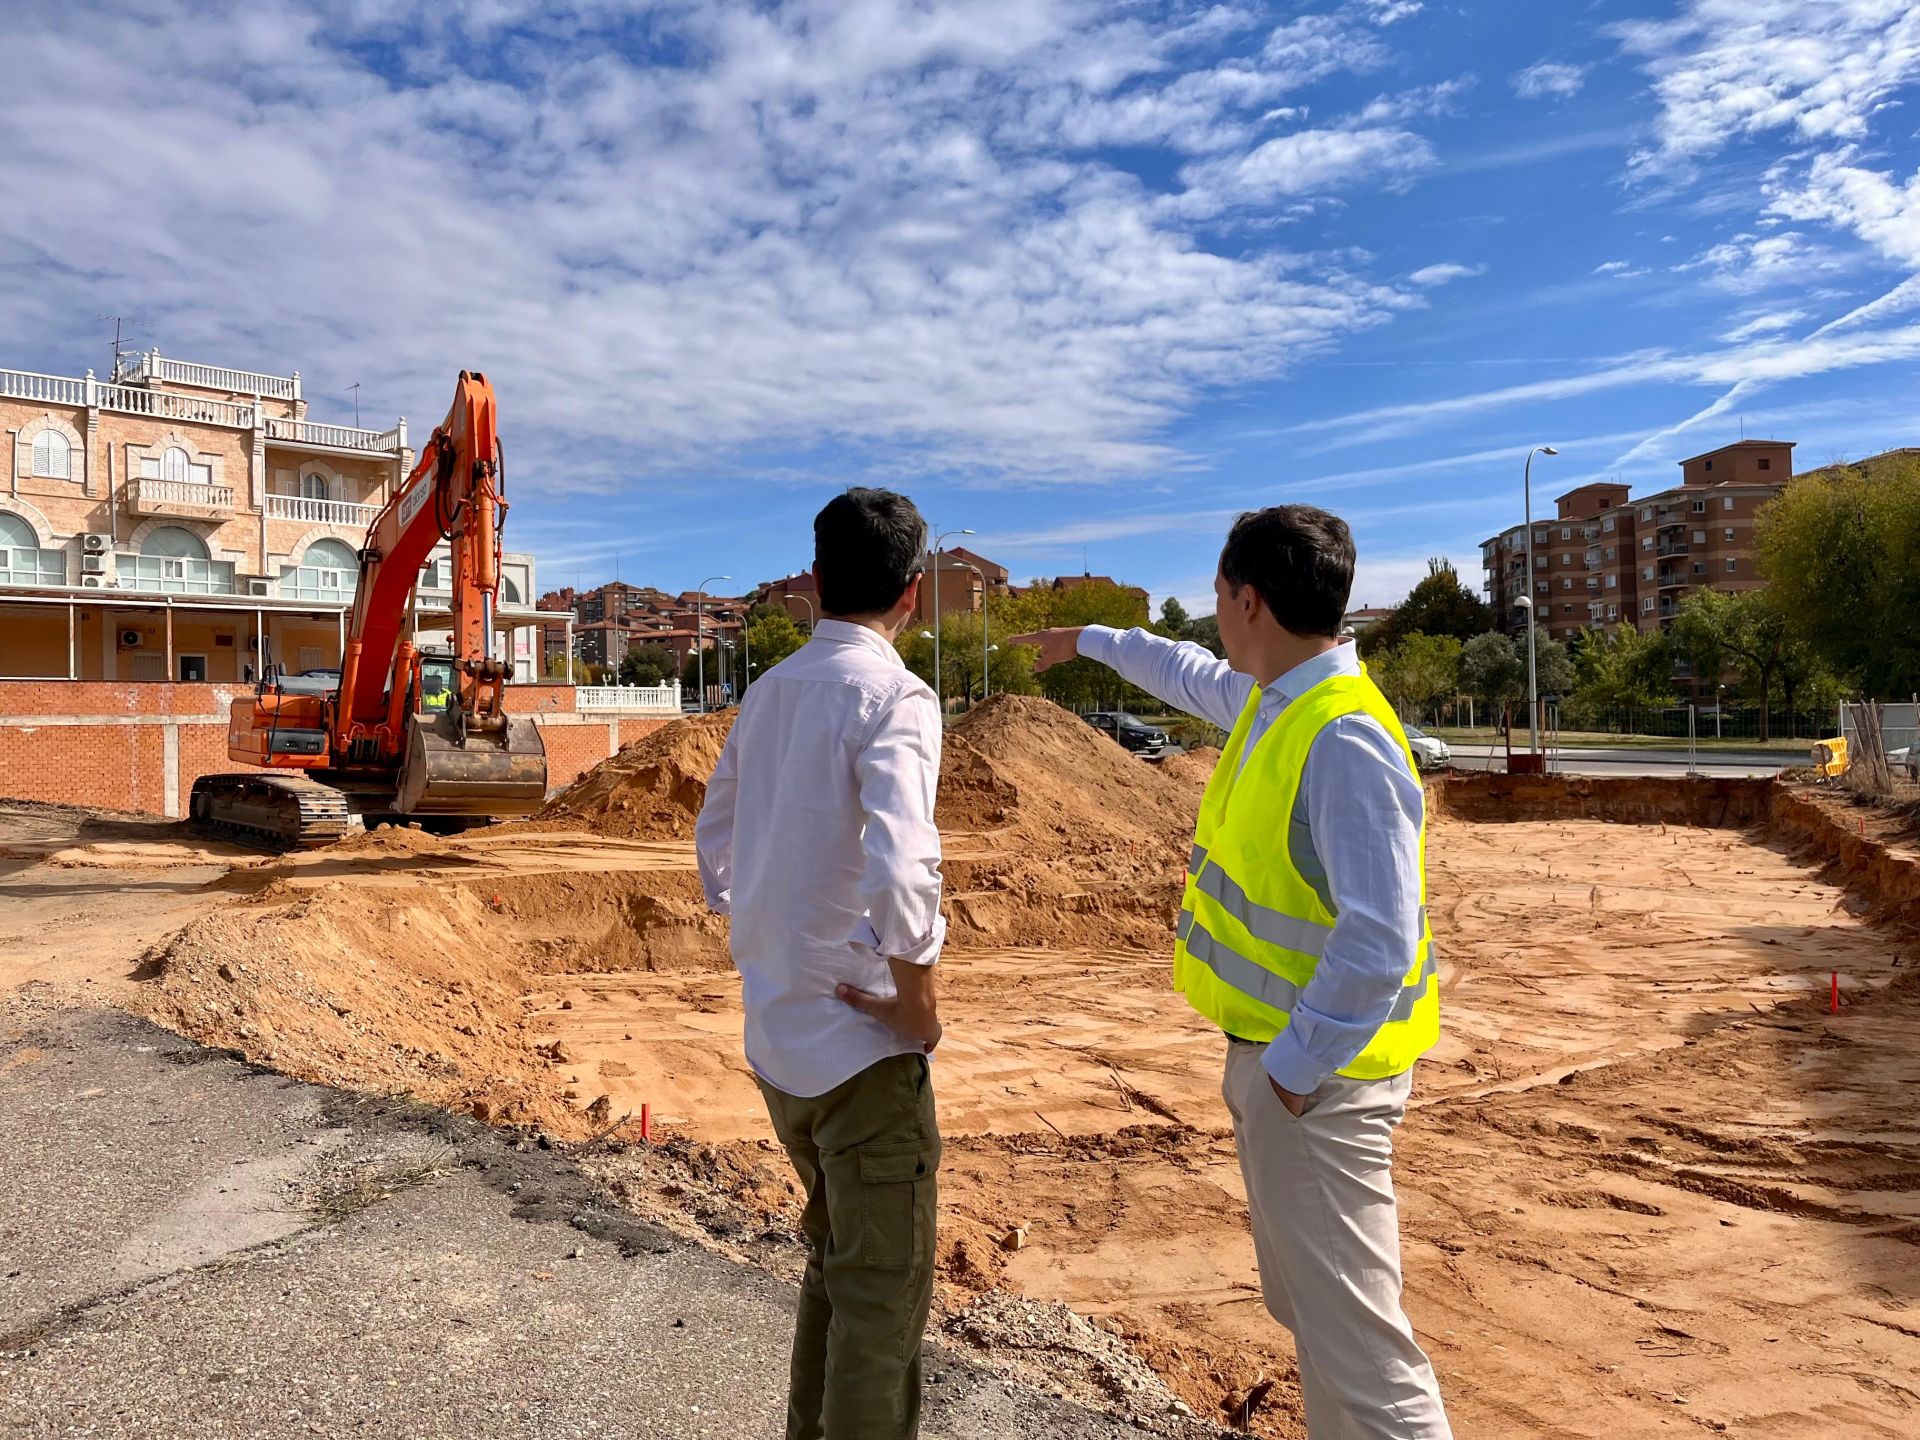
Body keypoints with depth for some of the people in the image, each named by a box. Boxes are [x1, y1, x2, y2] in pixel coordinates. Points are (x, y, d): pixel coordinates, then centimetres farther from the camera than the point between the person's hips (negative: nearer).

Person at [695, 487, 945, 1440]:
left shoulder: (768, 692, 6)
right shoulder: (890, 696, -17)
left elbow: (714, 843, 16)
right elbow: (900, 871, -30)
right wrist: (919, 1002, -15)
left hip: (774, 1036, 8)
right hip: (861, 1040, -8)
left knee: (834, 1258, 25)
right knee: (884, 1288, 8)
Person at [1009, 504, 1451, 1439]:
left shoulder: (1345, 741, -25)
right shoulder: (1272, 698, 4)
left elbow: (1379, 941, -27)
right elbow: (1193, 676, 27)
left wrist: (1295, 1066, -19)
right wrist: (1093, 642, 39)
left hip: (1314, 1075, -10)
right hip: (1274, 1049, 10)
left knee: (1350, 1330, -3)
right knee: (1303, 1301, 21)